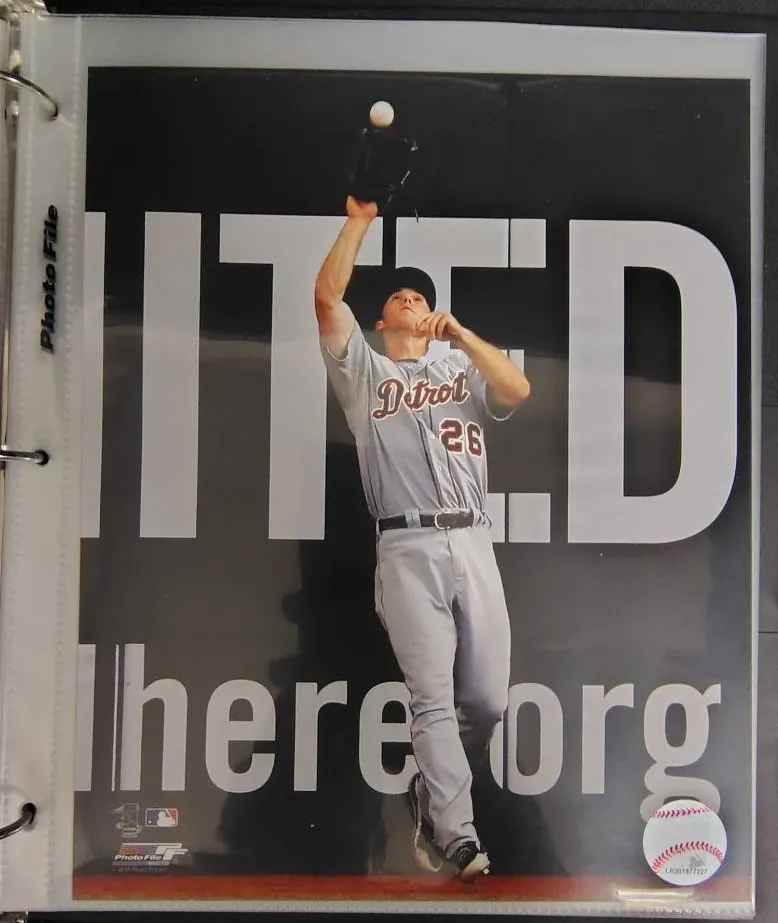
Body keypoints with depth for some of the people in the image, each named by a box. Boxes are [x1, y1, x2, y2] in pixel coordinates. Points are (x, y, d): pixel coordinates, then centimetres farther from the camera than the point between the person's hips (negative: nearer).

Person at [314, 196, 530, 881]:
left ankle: (432, 794, 26)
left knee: (489, 698, 3)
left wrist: (460, 333, -5)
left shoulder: (465, 373, 21)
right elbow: (327, 298, 4)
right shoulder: (364, 371, 17)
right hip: (407, 549, -2)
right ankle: (457, 834, -2)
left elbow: (519, 391, 0)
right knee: (433, 697, -7)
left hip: (473, 545, 2)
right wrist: (360, 220, 4)